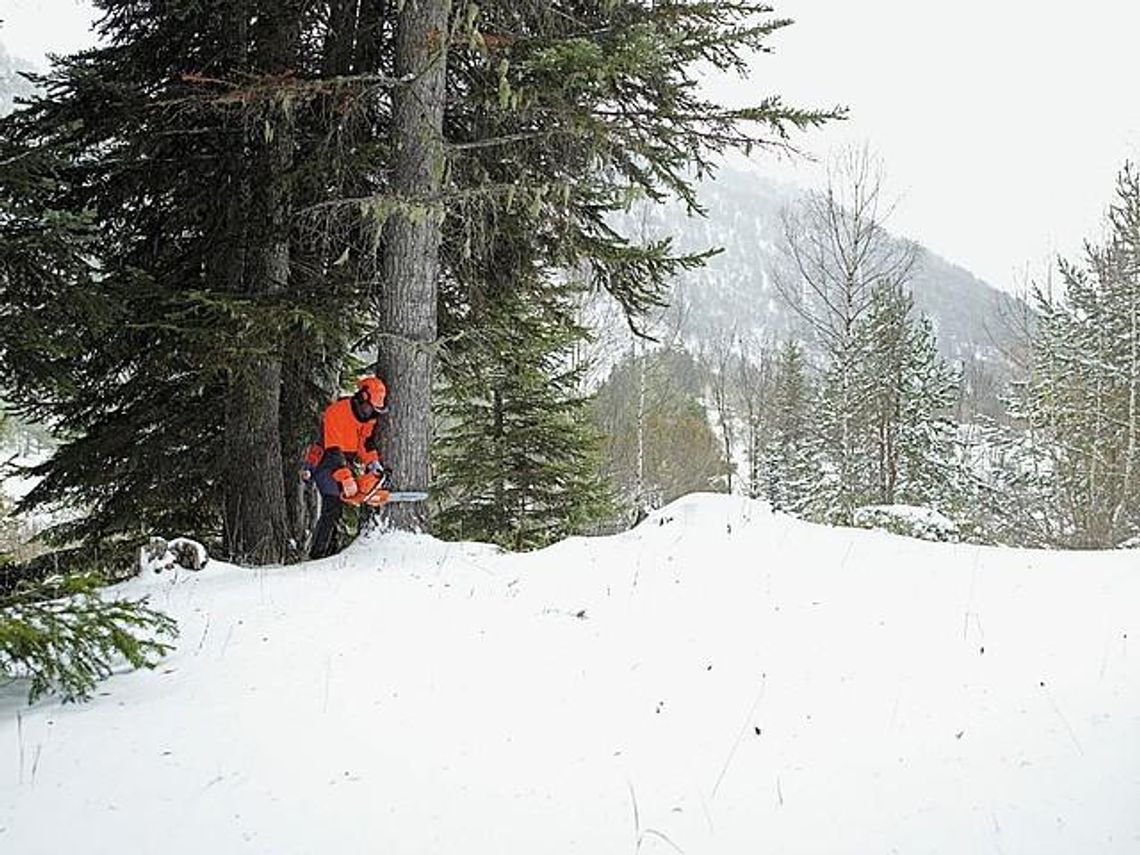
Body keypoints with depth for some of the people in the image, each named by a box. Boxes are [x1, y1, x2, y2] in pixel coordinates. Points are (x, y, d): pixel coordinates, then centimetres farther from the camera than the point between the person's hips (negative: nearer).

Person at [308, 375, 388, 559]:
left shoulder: (369, 417, 1)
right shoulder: (336, 413, -24)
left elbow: (368, 444, 6)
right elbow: (332, 451, -30)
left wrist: (374, 464, -13)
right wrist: (346, 479, -37)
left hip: (347, 463, 8)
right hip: (326, 464, -8)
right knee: (333, 508, -17)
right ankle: (318, 554, -14)